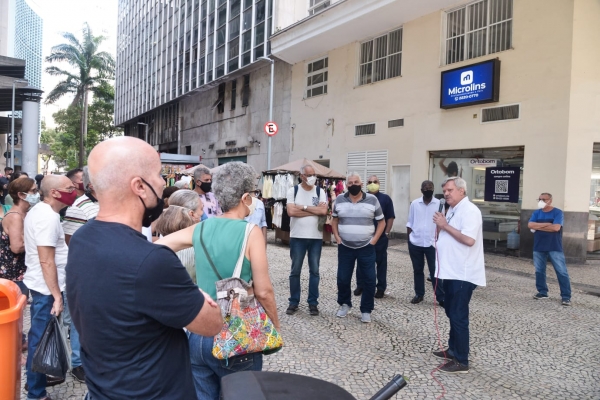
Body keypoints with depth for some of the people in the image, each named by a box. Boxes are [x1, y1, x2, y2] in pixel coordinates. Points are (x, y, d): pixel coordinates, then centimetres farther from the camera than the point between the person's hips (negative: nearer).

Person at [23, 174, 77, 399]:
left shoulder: (38, 211, 10)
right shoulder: (48, 217, -22)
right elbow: (47, 260, -26)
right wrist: (57, 295, -23)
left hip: (38, 283, 10)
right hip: (47, 287, -10)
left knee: (38, 336, 21)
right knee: (42, 339, 1)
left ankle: (35, 378, 37)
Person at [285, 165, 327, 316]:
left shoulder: (320, 191, 2)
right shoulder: (293, 190, -2)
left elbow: (324, 211, -12)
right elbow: (291, 212, -15)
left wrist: (303, 207, -13)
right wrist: (314, 210, -12)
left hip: (316, 237, 1)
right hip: (297, 237, -1)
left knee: (314, 271, 8)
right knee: (295, 271, 7)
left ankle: (313, 302, 19)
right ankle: (294, 302, 19)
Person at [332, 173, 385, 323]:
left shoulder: (372, 200, -3)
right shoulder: (340, 200, 2)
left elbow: (381, 222, 4)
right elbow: (334, 220, 13)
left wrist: (374, 240, -5)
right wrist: (337, 238, 1)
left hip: (366, 248, -1)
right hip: (345, 247, 1)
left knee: (369, 280, 1)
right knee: (342, 278, 7)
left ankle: (366, 310, 17)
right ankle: (344, 304, 31)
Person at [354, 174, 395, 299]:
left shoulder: (385, 198, 0)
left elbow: (390, 218, 1)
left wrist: (386, 233, -5)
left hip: (380, 237, -1)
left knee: (381, 262, 6)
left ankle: (381, 288, 15)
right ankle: (360, 285, 21)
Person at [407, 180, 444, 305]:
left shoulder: (439, 204, -2)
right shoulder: (414, 203, 3)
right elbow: (410, 223, 8)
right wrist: (409, 238, 3)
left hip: (431, 243, -2)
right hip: (415, 243, 2)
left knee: (435, 271, 1)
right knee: (417, 270, 12)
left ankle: (441, 298, 8)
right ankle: (419, 294, 25)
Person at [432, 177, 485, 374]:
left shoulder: (469, 210, -16)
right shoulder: (452, 210, 14)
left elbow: (469, 240, -27)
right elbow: (443, 236, 18)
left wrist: (445, 225, -20)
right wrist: (439, 226, -2)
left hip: (463, 274, -10)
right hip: (451, 271, 10)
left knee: (459, 316, -4)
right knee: (451, 312, 19)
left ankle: (461, 361, 5)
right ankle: (453, 349, 33)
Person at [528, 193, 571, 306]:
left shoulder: (558, 212, -5)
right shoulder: (536, 213, 8)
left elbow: (555, 228, -19)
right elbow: (530, 225, -6)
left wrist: (538, 226, -10)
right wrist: (546, 224, -15)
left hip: (554, 248, -4)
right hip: (538, 247, 5)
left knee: (562, 272, -3)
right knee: (539, 271, 10)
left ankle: (566, 296, 2)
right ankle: (542, 292, 23)